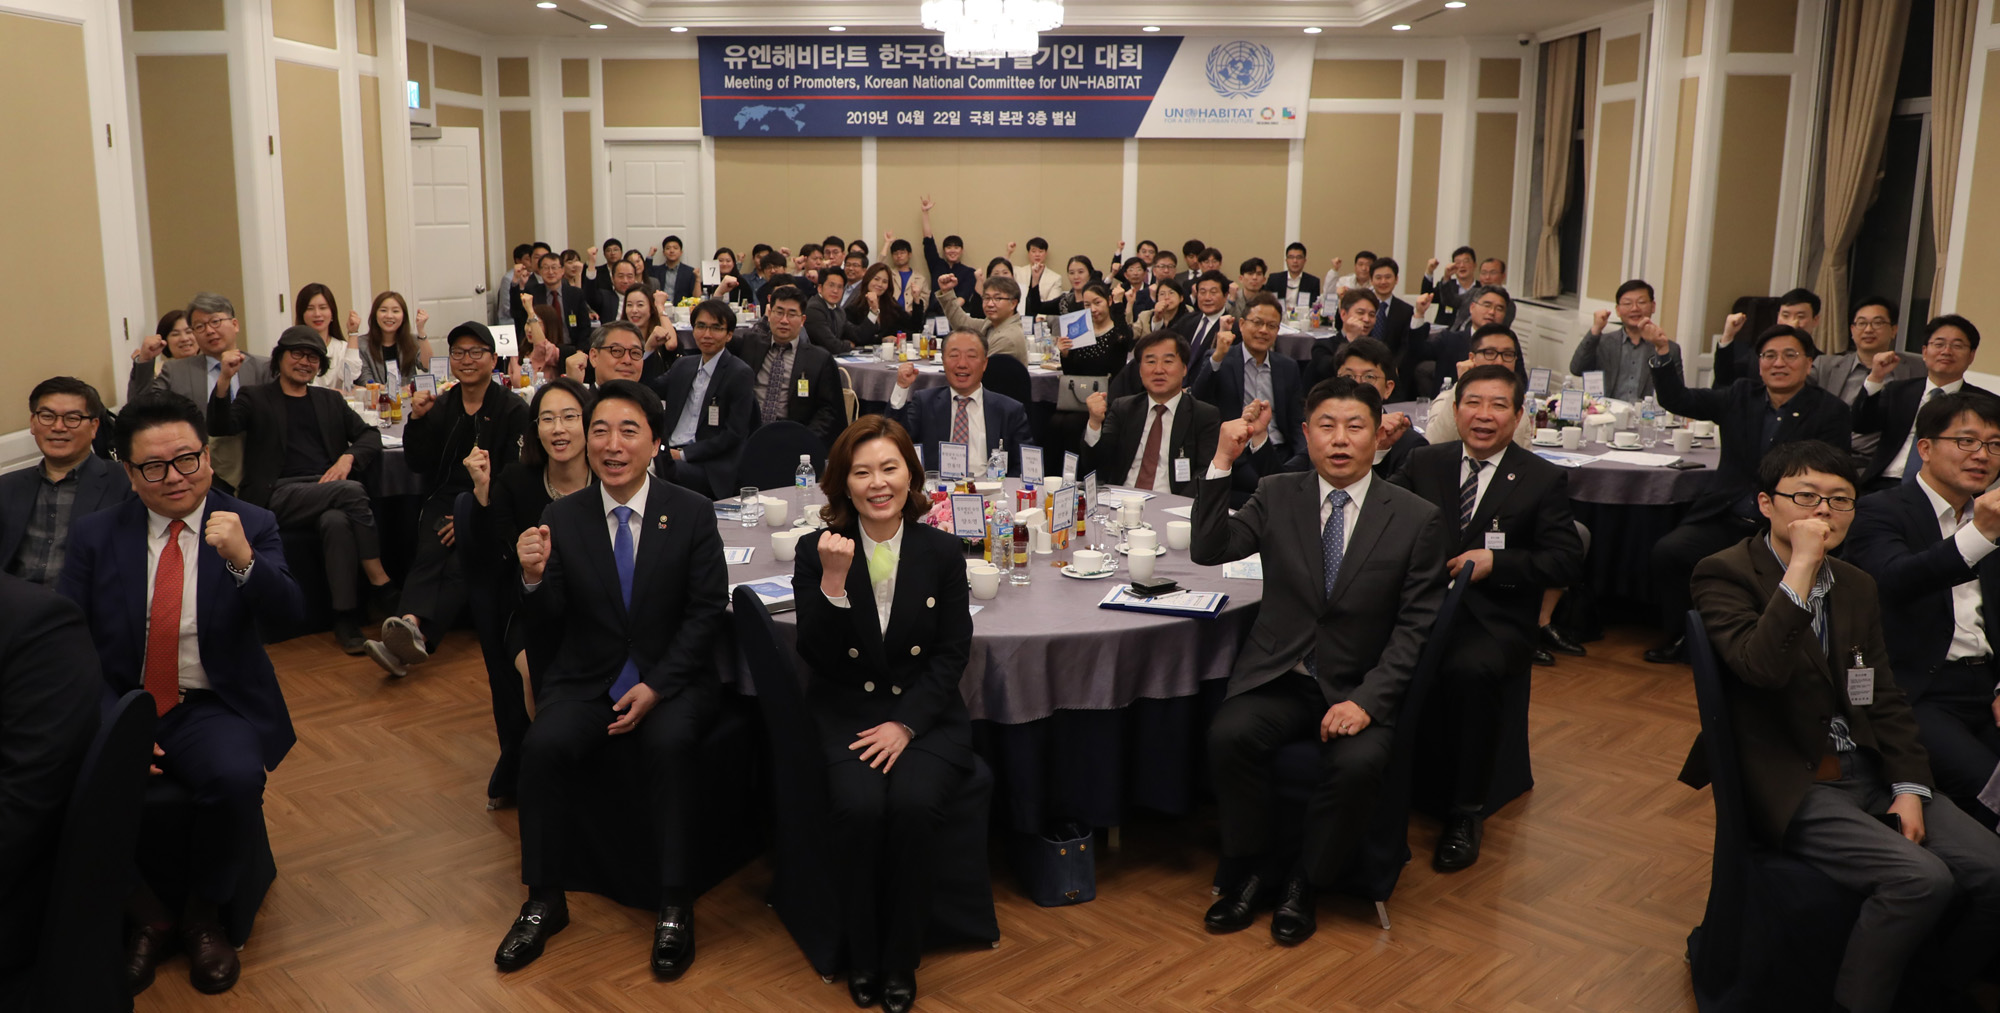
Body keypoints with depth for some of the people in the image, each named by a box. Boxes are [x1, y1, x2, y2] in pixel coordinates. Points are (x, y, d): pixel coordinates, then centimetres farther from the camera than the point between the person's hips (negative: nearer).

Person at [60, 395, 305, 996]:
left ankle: (203, 917, -2)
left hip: (213, 709, -2)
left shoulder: (250, 526, 1)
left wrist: (243, 560, -33)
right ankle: (148, 916, 0)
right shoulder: (96, 535, 6)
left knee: (237, 778, -31)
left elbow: (288, 615, -12)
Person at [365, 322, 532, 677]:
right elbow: (418, 465, 14)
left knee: (460, 564, -31)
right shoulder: (440, 405, 16)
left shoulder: (513, 410, 1)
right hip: (444, 500, 4)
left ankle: (418, 636, -52)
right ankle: (411, 624, -53)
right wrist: (417, 420, -3)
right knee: (428, 556, -27)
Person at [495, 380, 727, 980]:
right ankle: (544, 902, -5)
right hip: (586, 679, 2)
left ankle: (675, 907, -16)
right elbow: (548, 622, 0)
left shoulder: (692, 513, -2)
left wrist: (656, 687, -15)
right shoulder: (561, 518, 2)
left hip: (672, 679, -2)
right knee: (543, 746, -25)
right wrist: (535, 577, -23)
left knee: (669, 745, -31)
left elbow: (707, 610, -5)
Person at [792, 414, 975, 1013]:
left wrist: (905, 724, -12)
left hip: (925, 715, 0)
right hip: (846, 714, 0)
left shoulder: (942, 552, 2)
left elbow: (952, 653, 0)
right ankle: (861, 958, -4)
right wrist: (832, 580, -23)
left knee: (914, 804, -28)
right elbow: (816, 657, -8)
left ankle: (900, 962, -6)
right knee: (859, 805, -28)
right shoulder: (816, 552, 0)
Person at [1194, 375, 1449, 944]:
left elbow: (1416, 627, -3)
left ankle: (1303, 886, -4)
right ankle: (1253, 872, -2)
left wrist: (1366, 700, -17)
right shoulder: (1276, 496, 7)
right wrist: (1222, 463, -12)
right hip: (1279, 677, 2)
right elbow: (1208, 550, -1)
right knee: (1229, 736, -26)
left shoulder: (1416, 519, -1)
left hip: (1357, 688, -2)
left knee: (1358, 763, -30)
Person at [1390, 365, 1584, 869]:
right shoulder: (1424, 462, 16)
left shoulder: (1543, 480, 9)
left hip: (1495, 619, -2)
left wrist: (1496, 562, -11)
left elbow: (1567, 561, 1)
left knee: (1473, 670, -35)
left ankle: (1466, 814, -18)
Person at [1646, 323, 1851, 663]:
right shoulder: (1741, 396, 12)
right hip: (1726, 520, 3)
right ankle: (1679, 637, -1)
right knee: (1667, 551, -20)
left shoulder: (1829, 411, 3)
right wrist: (1663, 350, -6)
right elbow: (1678, 400, 9)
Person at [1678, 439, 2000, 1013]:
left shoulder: (1858, 587, 13)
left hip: (1867, 771, 7)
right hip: (1789, 787, -7)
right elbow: (1761, 666, -27)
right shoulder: (1725, 574, -10)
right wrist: (1802, 565, -26)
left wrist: (1909, 787, 0)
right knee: (1921, 876, -24)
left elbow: (1886, 698, 14)